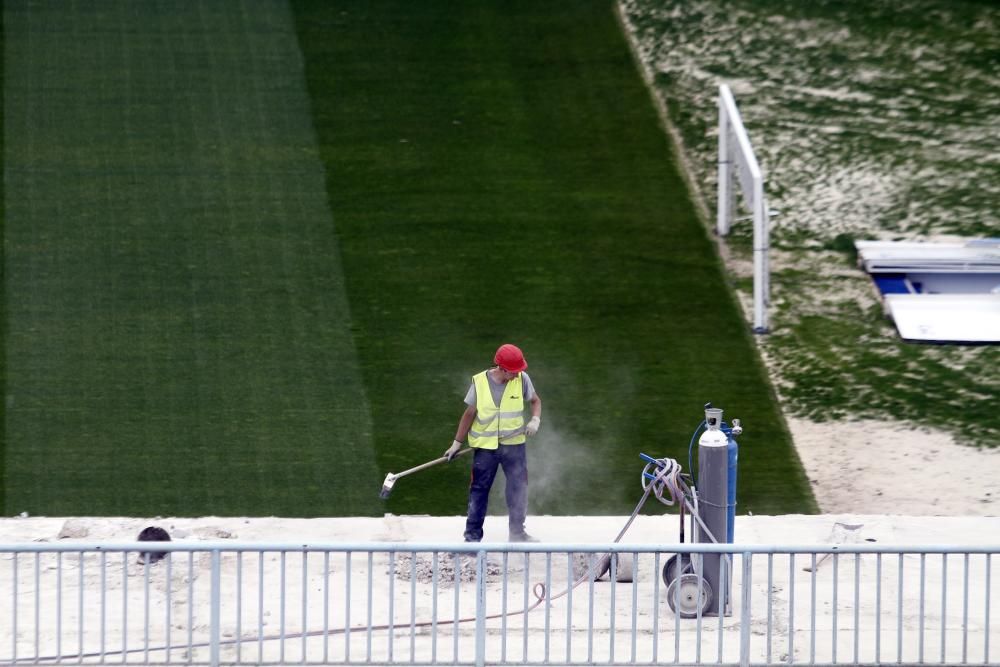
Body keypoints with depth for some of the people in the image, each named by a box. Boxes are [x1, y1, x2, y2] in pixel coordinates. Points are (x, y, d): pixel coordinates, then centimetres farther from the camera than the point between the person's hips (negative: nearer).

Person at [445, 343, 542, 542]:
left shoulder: (522, 379, -6)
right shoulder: (480, 382, -9)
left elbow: (535, 401, 10)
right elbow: (469, 413, 1)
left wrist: (535, 420, -10)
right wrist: (457, 443, 4)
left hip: (513, 444, 1)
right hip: (485, 445, -1)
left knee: (519, 487, 2)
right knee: (479, 489, 3)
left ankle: (517, 532, 16)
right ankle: (473, 535, 10)